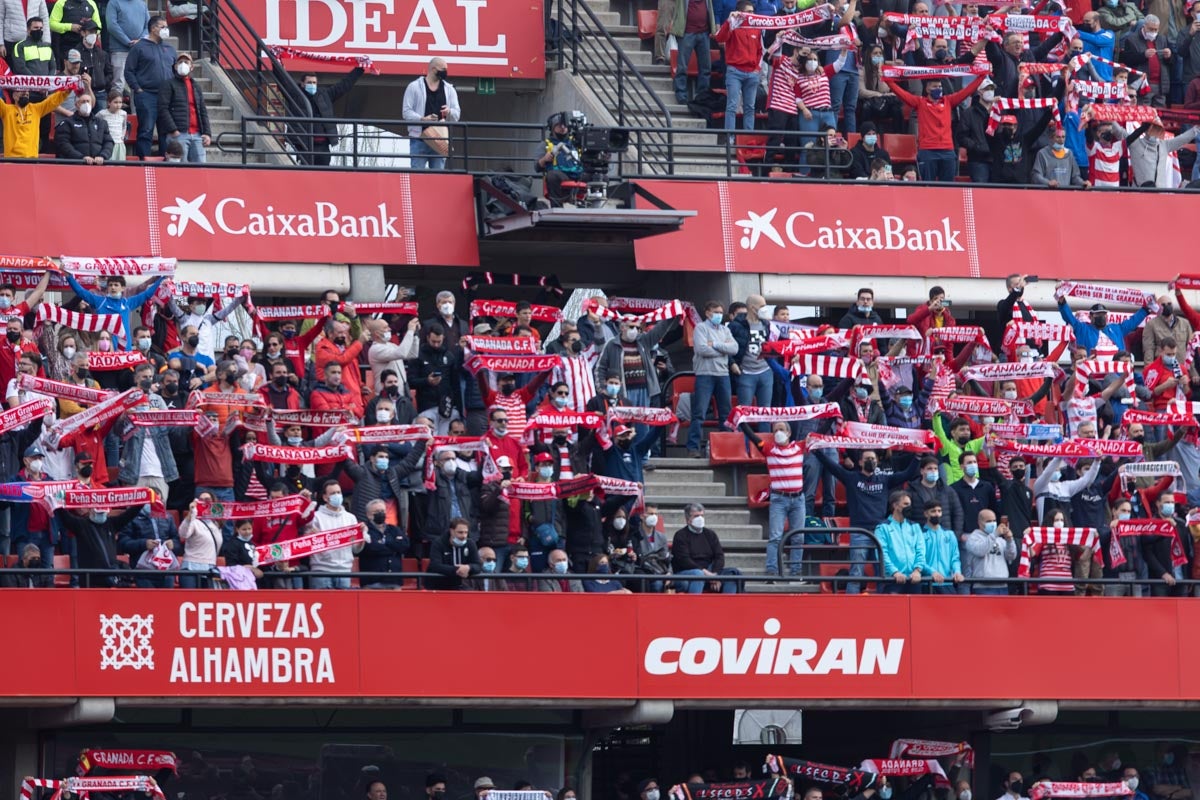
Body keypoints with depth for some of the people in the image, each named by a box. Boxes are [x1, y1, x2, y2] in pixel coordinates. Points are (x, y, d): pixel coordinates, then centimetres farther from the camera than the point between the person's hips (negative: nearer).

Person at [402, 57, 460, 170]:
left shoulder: (449, 89, 13)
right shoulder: (414, 87, 2)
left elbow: (457, 114, 10)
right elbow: (407, 112, -2)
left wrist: (449, 112, -14)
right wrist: (423, 119, -19)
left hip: (440, 140, 4)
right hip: (419, 138, -4)